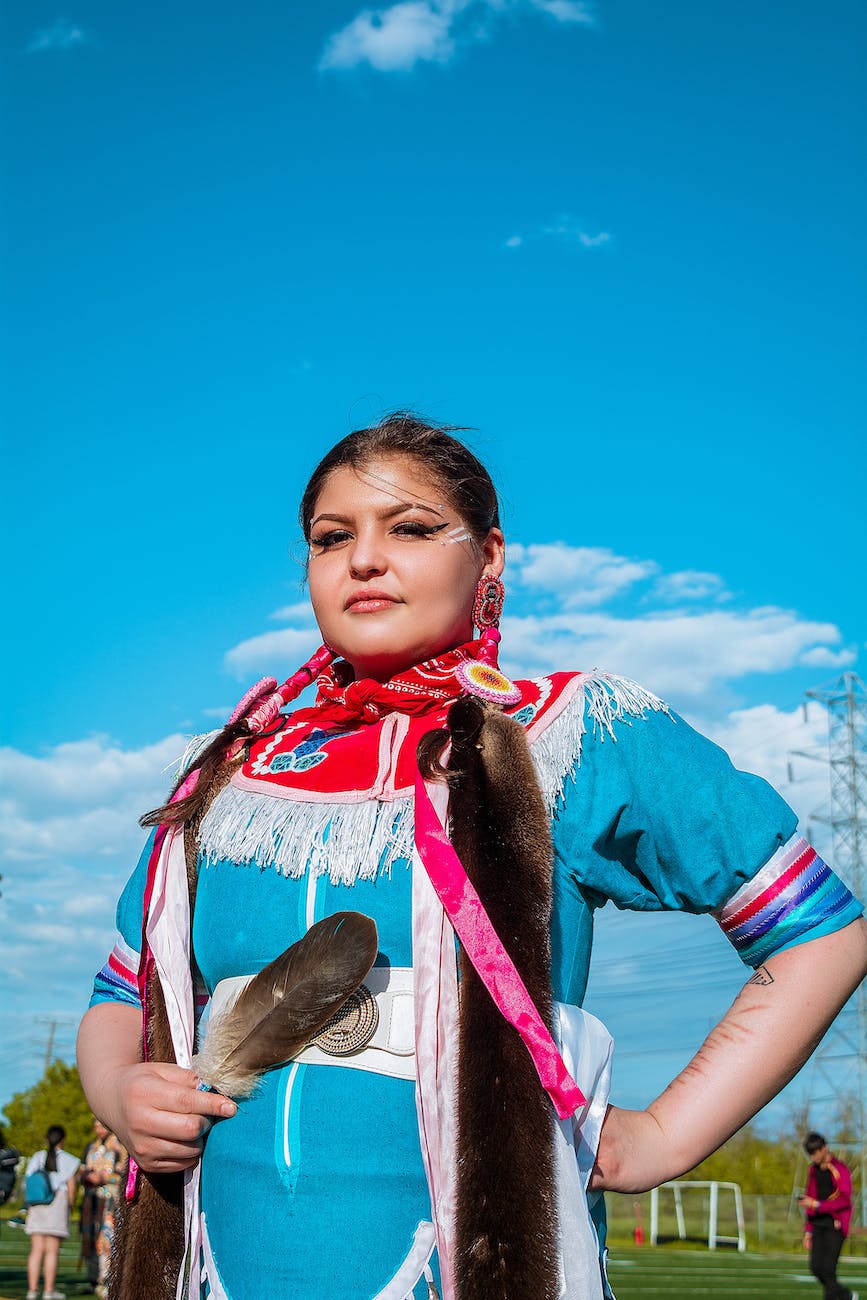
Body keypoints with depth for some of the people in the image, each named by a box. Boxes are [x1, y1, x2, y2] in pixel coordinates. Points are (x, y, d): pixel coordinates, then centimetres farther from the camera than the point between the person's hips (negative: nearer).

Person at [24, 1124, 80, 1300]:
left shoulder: (37, 1158, 8)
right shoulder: (67, 1160, -2)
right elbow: (71, 1186, -6)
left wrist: (31, 1206, 10)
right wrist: (70, 1205, 7)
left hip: (36, 1207, 3)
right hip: (57, 1206, -3)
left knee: (36, 1250, 6)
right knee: (52, 1251, 0)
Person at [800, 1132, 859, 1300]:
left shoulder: (839, 1169, -9)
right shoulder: (814, 1170, 13)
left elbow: (845, 1200, -16)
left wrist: (817, 1205, -22)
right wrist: (808, 1230, 16)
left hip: (836, 1224, -7)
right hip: (819, 1223, 7)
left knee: (828, 1268, -13)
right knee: (816, 1268, 1)